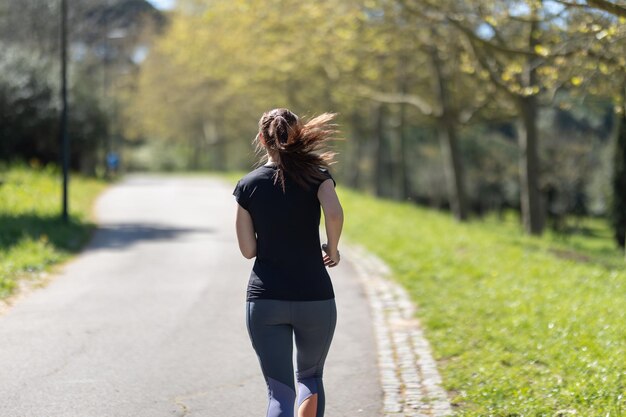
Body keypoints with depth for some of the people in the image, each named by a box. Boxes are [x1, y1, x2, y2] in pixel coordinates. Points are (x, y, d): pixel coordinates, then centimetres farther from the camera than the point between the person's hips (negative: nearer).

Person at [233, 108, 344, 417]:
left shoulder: (247, 185, 2)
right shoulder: (316, 176, -1)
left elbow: (248, 250, 0)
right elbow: (334, 214, -21)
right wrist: (332, 249, -4)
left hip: (264, 300, 0)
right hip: (315, 298, 0)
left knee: (280, 392, 2)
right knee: (310, 376, 25)